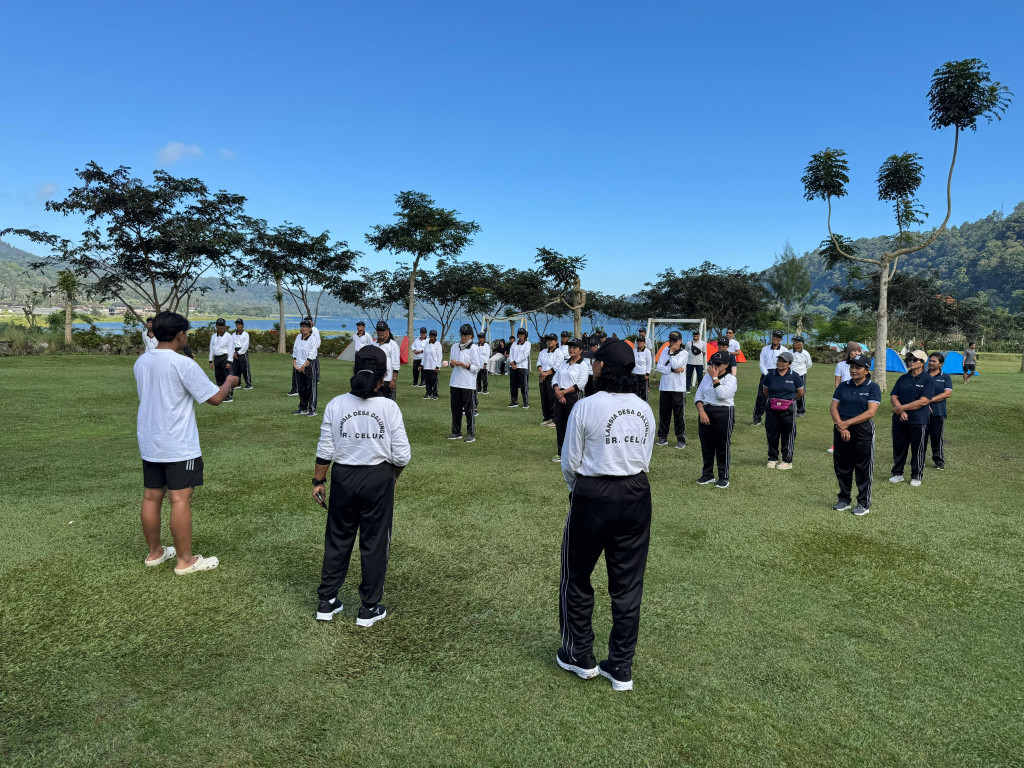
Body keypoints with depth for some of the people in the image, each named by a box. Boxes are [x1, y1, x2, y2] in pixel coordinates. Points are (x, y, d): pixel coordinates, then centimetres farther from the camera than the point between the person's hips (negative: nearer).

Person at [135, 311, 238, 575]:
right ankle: (185, 560, 7)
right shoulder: (183, 364, -17)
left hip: (149, 444, 8)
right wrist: (229, 382, 6)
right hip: (179, 446, -7)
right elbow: (215, 398, -14)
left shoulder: (141, 362, 5)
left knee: (151, 497, 14)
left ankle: (155, 552, 28)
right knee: (180, 500, -1)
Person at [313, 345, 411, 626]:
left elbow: (325, 451, -3)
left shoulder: (336, 405, -7)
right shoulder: (389, 407, -13)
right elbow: (401, 455, -11)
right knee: (374, 542, 10)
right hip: (378, 479, -2)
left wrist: (319, 481, 9)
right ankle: (369, 608, 21)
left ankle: (327, 602, 27)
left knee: (337, 539, 16)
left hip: (343, 477, 2)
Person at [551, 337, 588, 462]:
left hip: (574, 397, -6)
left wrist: (564, 392, -14)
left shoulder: (583, 366, -3)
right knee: (559, 424, 7)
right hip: (560, 396, 6)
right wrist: (558, 391, -8)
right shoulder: (563, 364, 16)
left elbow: (580, 384, -12)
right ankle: (561, 453, 17)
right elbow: (555, 378, 10)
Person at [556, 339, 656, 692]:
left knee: (577, 577, 16)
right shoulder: (644, 410, 0)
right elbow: (645, 460, 6)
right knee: (628, 583, 12)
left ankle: (579, 656, 30)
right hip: (636, 497, 4)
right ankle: (621, 668, 23)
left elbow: (570, 462, -7)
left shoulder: (585, 407, -14)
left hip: (592, 497, -4)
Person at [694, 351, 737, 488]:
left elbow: (722, 394, -22)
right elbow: (698, 396, 9)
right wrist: (701, 411, -6)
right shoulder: (707, 377, 12)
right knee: (706, 445, 9)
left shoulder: (731, 379, -4)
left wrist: (715, 378, -16)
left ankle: (724, 477, 9)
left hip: (724, 413, -5)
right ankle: (707, 475, 21)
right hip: (705, 413, 5)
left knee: (723, 446, -1)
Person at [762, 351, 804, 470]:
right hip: (772, 409, 2)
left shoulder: (794, 376, -3)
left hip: (788, 409, -2)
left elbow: (800, 392, 9)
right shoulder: (770, 375, 1)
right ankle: (772, 459, 21)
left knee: (788, 435, 4)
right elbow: (765, 391, 14)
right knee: (772, 434, 7)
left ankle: (787, 461, 14)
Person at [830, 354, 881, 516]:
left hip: (863, 431, -4)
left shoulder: (872, 387, -4)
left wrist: (848, 423, -17)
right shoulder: (843, 386, 9)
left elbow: (871, 412, -13)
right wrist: (841, 426, -13)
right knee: (842, 467, 10)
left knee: (863, 468, 3)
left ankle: (864, 504, 15)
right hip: (841, 431, 4)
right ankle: (844, 499, 25)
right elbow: (834, 407, 3)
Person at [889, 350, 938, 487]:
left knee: (918, 449, 4)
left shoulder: (927, 379, -5)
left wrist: (902, 408, -16)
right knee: (898, 447, 11)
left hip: (919, 421, -5)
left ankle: (917, 476, 18)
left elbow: (924, 401, -15)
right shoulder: (903, 378, 11)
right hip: (900, 419, 5)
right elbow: (893, 396, 4)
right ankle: (897, 473, 24)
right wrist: (900, 411, -14)